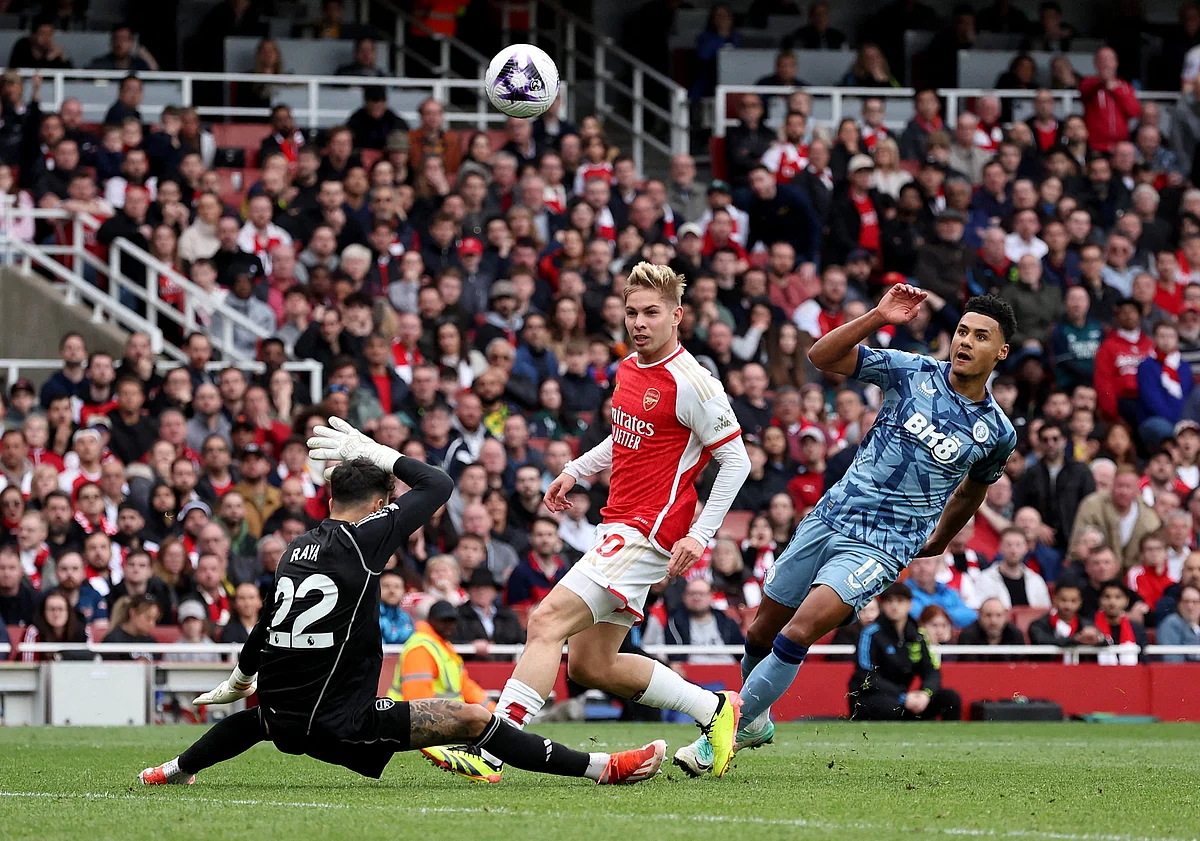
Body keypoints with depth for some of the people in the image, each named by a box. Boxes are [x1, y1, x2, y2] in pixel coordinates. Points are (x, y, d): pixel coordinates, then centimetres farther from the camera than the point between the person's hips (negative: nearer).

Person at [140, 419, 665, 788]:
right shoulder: (363, 539, -11)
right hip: (338, 723, -7)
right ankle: (600, 768, -11)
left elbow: (268, 627, 25)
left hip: (282, 720, 7)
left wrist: (240, 678, 41)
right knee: (474, 719, -8)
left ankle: (175, 770, 55)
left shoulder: (297, 548, 9)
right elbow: (439, 486, -2)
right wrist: (377, 452, 9)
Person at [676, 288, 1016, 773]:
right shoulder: (912, 373, 1)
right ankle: (756, 721, 37)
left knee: (797, 635, -20)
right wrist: (878, 318, -17)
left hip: (882, 547, -3)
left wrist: (939, 544, 33)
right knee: (761, 633, 10)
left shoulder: (998, 433, 1)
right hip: (831, 516, 3)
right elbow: (822, 357, -5)